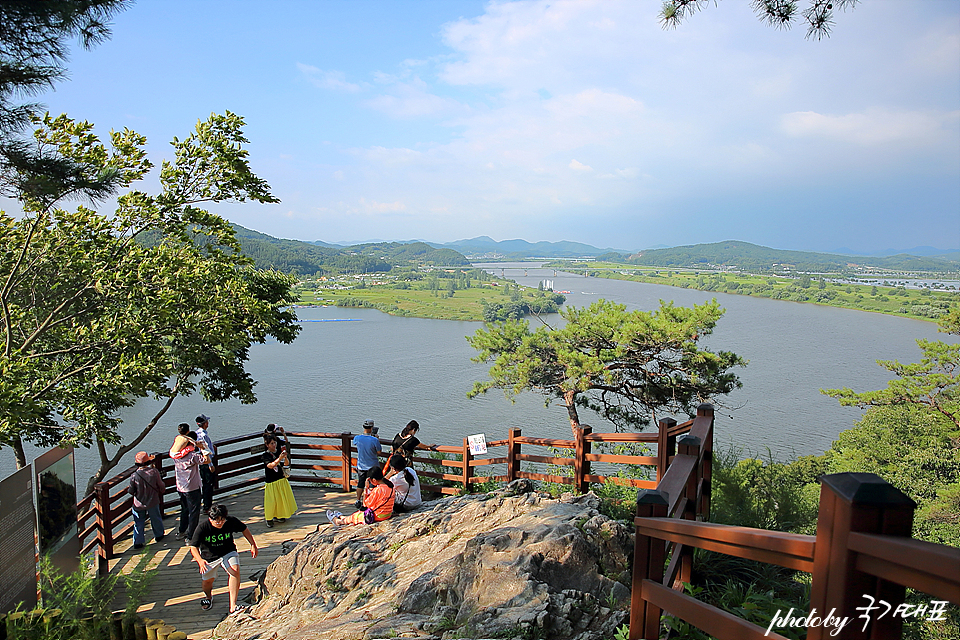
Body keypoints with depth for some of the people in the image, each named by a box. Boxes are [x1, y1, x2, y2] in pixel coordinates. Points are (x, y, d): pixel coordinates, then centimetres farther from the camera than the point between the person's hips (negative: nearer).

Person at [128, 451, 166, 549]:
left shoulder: (134, 476, -19)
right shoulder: (154, 472, -18)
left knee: (139, 522, 14)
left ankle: (137, 542, 18)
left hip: (139, 504, -1)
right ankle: (158, 535, 38)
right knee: (156, 519, 21)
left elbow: (131, 491, -9)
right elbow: (161, 486, -8)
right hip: (153, 502, 1)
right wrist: (162, 490, 14)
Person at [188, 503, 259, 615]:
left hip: (228, 552, -1)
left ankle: (232, 606, -23)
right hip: (209, 556, 1)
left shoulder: (231, 521, -19)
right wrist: (200, 560, -40)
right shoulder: (202, 528, -23)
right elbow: (193, 547, -21)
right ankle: (208, 596, 47)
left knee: (235, 570, -25)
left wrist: (253, 545, -1)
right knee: (207, 581, 7)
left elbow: (244, 529, -1)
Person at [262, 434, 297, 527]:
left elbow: (286, 463, -2)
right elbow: (270, 465, -28)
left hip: (281, 479, 5)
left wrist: (285, 457, -23)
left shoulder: (279, 451, 0)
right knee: (271, 500, -2)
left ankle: (278, 515, 32)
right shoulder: (266, 455, -13)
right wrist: (279, 458, -40)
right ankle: (268, 518, 16)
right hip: (271, 481, -5)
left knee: (281, 498, 15)